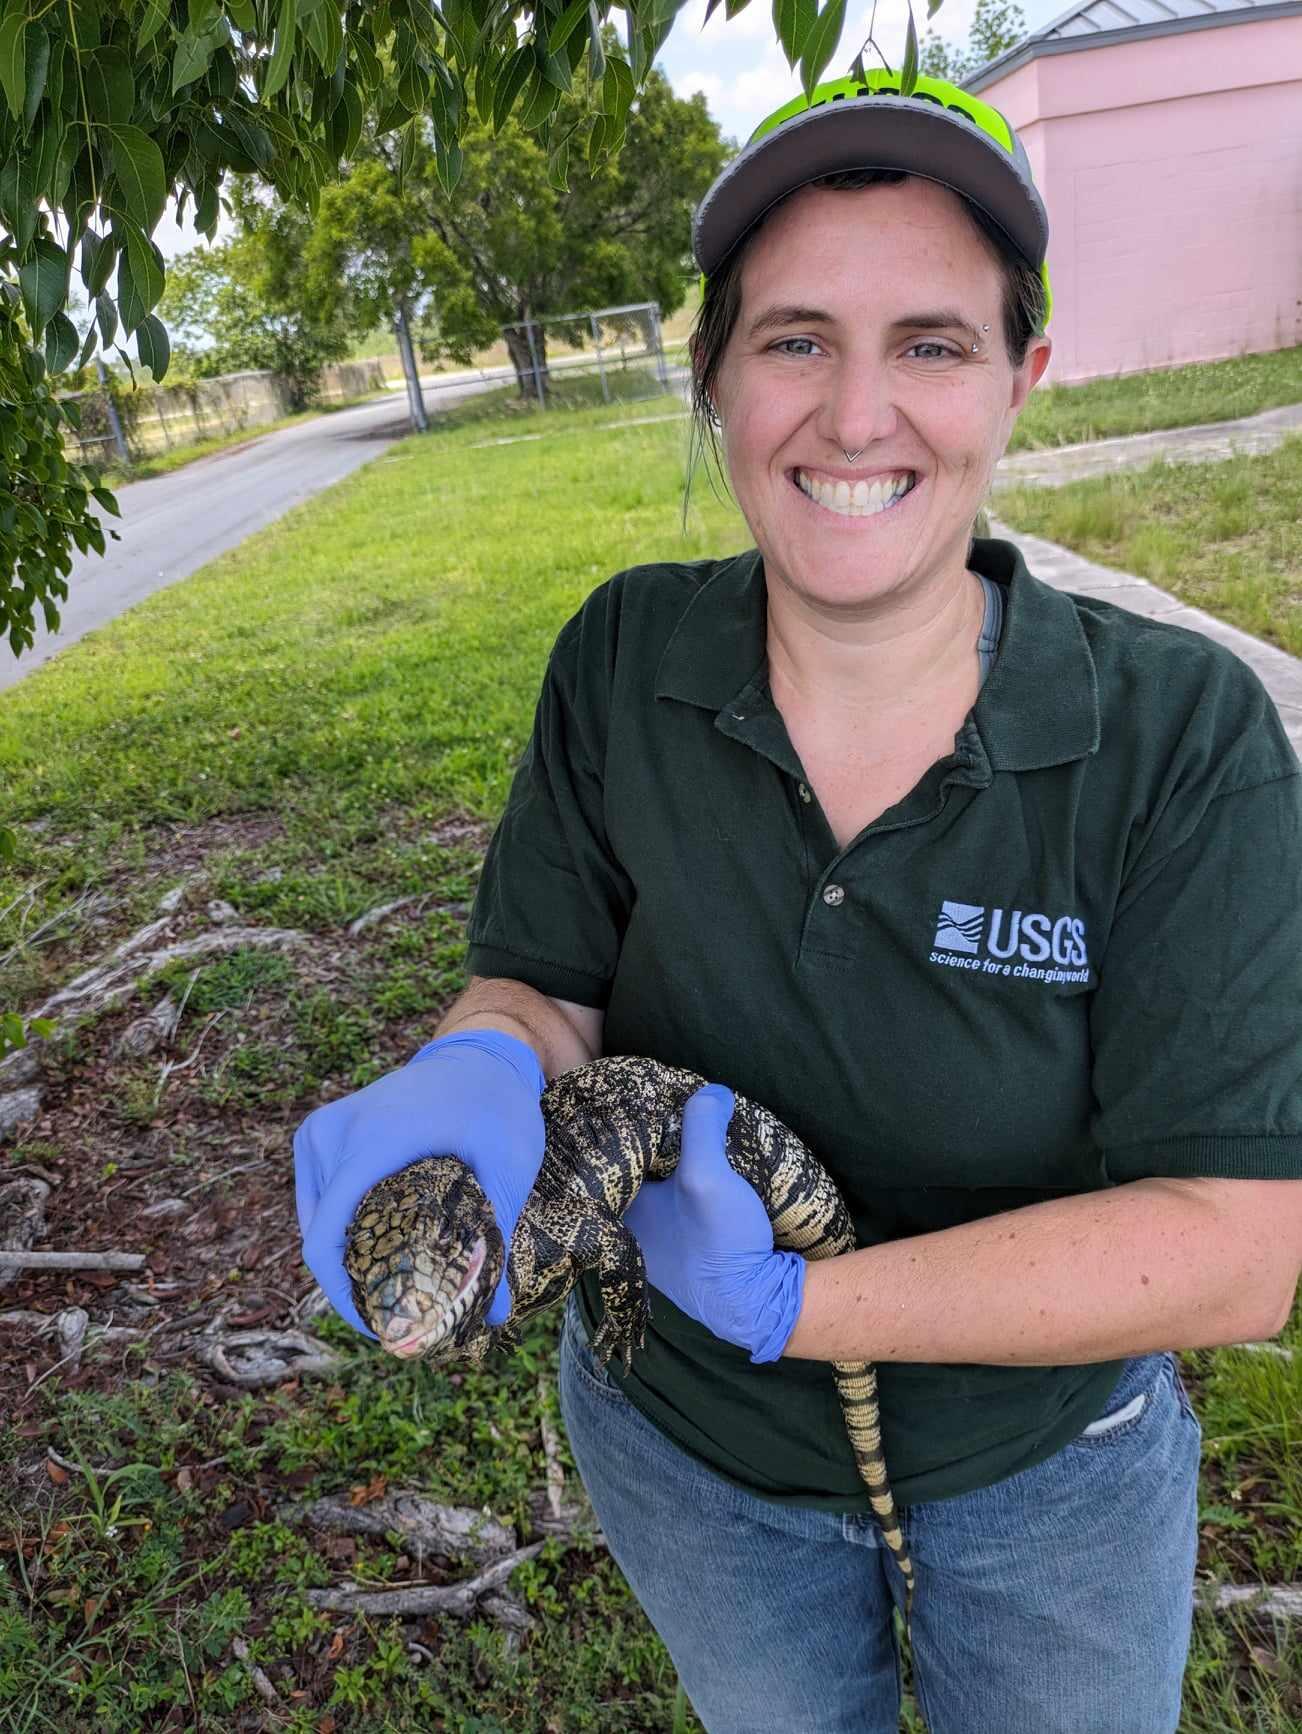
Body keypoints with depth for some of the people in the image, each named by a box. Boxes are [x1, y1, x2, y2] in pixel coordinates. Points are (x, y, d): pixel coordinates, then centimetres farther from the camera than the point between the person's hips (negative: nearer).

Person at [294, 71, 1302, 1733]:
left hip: (1050, 1474, -1)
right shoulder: (622, 661, -17)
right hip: (683, 1451, 2)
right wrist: (481, 1069, -34)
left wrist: (789, 1303, -32)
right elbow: (542, 977, -11)